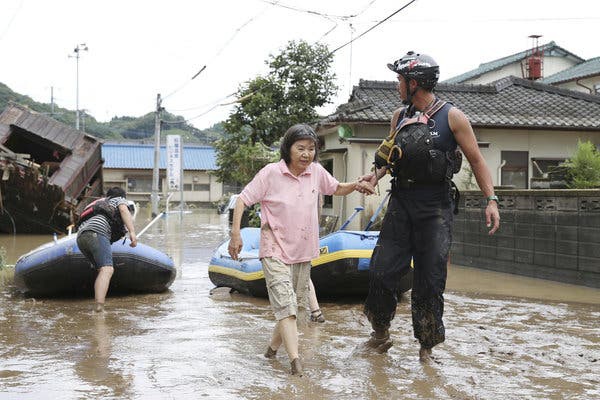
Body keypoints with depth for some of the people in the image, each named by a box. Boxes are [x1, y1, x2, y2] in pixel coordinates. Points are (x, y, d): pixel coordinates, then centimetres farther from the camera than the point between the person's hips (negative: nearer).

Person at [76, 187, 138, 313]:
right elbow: (124, 210, 1)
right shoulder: (120, 200, 24)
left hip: (80, 236, 8)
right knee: (107, 270, -20)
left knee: (102, 269, 17)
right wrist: (132, 232, -12)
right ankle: (99, 307, -39)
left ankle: (98, 306, 5)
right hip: (97, 232, -8)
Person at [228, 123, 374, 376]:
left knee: (294, 305, 14)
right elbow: (242, 200, -9)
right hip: (275, 251, -6)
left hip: (303, 251, 6)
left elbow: (337, 189, 18)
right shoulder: (271, 173, -13)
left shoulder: (316, 172, 0)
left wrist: (355, 186, -3)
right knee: (285, 304, -16)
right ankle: (295, 360, -23)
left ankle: (273, 347, 32)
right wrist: (235, 234, -18)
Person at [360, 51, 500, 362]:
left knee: (430, 280, 0)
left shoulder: (452, 117, -5)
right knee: (382, 272, 0)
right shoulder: (400, 116, 9)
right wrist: (376, 174, 1)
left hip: (435, 209, -4)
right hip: (401, 203, 4)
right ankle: (380, 334, 19)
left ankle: (426, 347, 14)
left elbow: (476, 160, -2)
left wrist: (491, 200, -11)